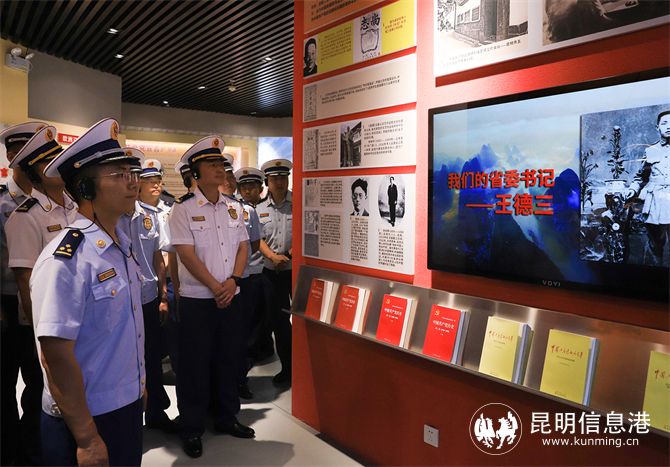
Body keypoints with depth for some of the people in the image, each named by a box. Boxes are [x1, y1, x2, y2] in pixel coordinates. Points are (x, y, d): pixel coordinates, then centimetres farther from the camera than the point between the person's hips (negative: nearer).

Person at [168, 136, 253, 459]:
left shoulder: (233, 207, 7)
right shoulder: (183, 209, -8)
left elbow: (243, 246, 6)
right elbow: (187, 254, -14)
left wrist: (233, 281, -9)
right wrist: (215, 287, -15)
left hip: (230, 296, 5)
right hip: (197, 299, -5)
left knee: (228, 359, 14)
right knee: (194, 364, 4)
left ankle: (227, 417, 31)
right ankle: (191, 428, 20)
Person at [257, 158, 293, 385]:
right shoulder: (260, 209, 9)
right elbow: (258, 239, 4)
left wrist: (296, 248, -24)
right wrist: (273, 256, -14)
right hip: (271, 271, 4)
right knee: (278, 319, 12)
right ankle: (287, 366, 26)